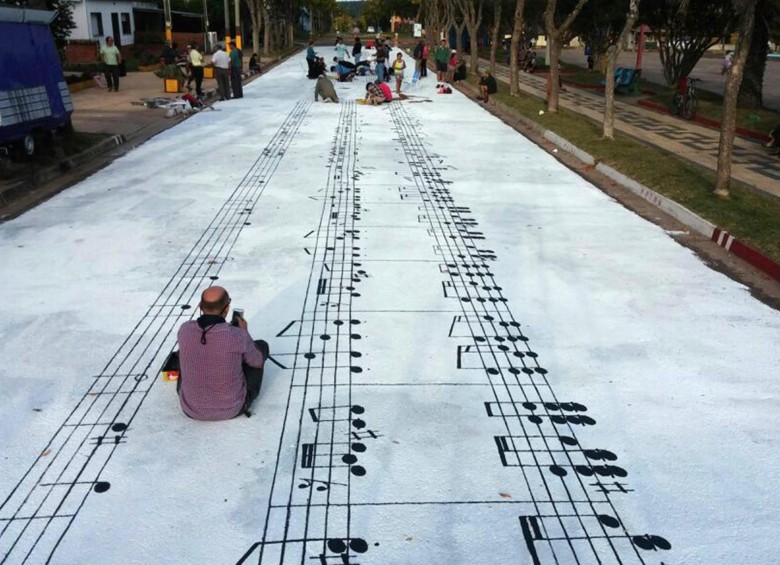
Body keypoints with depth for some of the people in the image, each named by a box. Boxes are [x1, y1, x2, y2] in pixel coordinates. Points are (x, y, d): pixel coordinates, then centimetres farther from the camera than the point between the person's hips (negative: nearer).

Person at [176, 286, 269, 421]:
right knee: (261, 345, 19)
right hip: (233, 408, -2)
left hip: (192, 408, 2)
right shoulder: (239, 336, -26)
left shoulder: (184, 329, -17)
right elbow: (258, 362, -5)